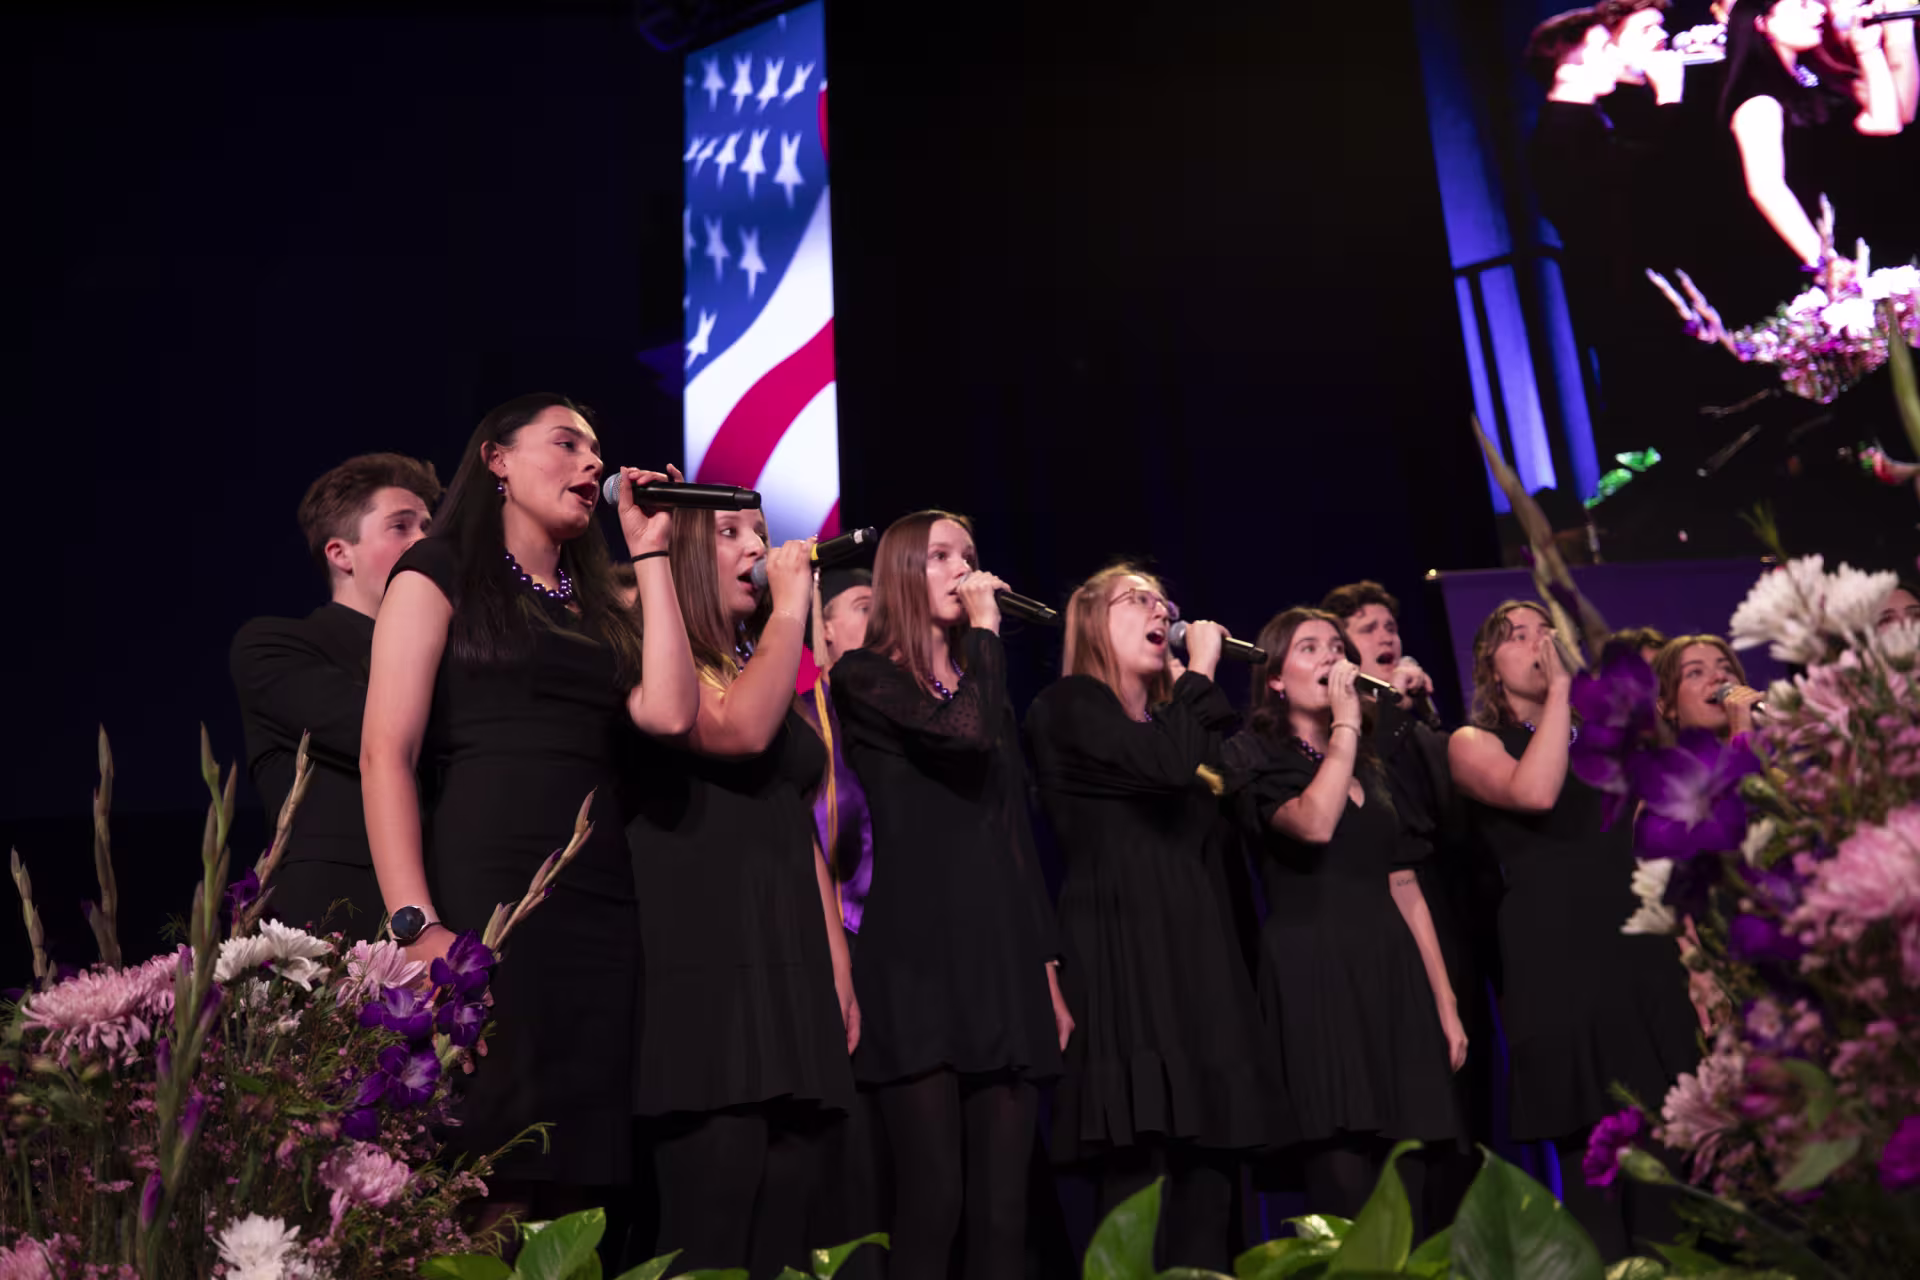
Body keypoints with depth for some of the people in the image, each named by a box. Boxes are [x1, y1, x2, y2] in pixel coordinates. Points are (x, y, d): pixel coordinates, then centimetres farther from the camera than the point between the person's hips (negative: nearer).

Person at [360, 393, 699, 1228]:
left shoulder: (596, 605, 22)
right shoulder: (441, 574, 6)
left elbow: (670, 714, 3)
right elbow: (385, 755, -6)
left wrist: (650, 554, 9)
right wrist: (416, 924, -18)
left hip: (599, 902, 6)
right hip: (486, 896, -5)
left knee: (579, 1162, 6)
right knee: (486, 1181, -7)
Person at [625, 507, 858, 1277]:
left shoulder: (773, 680, 22)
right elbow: (738, 729, -21)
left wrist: (838, 964, 14)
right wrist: (791, 608, -9)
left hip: (790, 968, 7)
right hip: (705, 965, -7)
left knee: (784, 1210, 5)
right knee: (712, 1215, -11)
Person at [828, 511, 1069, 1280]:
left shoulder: (985, 684, 21)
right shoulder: (866, 677, 1)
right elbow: (967, 733, -20)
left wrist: (1049, 968, 13)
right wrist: (986, 627, -5)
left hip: (1004, 958, 6)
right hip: (919, 962, -6)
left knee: (1002, 1206, 4)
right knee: (931, 1200, -7)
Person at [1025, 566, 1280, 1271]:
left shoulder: (1169, 716, 25)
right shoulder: (1068, 707, -2)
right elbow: (1170, 767, -18)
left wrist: (1193, 680, 12)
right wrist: (1201, 671, -3)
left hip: (1200, 964, 8)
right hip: (1124, 963, -8)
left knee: (1209, 1183, 4)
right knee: (1138, 1190, -11)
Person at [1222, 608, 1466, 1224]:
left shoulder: (1371, 766, 19)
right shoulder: (1256, 755, 2)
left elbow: (1406, 889, 18)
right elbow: (1313, 824, -20)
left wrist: (1446, 1002, 14)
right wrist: (1345, 723, -10)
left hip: (1394, 975, 6)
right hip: (1316, 978, -6)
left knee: (1412, 1183, 3)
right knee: (1344, 1182, -9)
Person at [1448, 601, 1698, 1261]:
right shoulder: (1473, 742, 5)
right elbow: (1535, 793, -19)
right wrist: (1558, 690, -10)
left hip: (1642, 952, 5)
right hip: (1558, 960, -5)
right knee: (1592, 1154, -5)